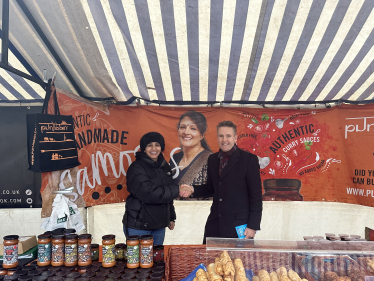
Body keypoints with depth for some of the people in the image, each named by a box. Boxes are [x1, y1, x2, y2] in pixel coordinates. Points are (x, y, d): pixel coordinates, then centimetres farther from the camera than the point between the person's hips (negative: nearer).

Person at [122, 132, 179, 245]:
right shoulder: (137, 168, -13)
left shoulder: (164, 166, 10)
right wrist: (176, 190, -17)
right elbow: (149, 194, -24)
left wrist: (171, 217, 19)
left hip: (159, 226, 7)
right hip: (138, 226, -6)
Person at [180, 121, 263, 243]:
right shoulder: (212, 159, 10)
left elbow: (256, 195, -7)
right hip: (214, 224, 5)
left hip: (239, 226, -5)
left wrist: (253, 226, -10)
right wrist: (193, 189, 1)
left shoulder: (249, 159, -7)